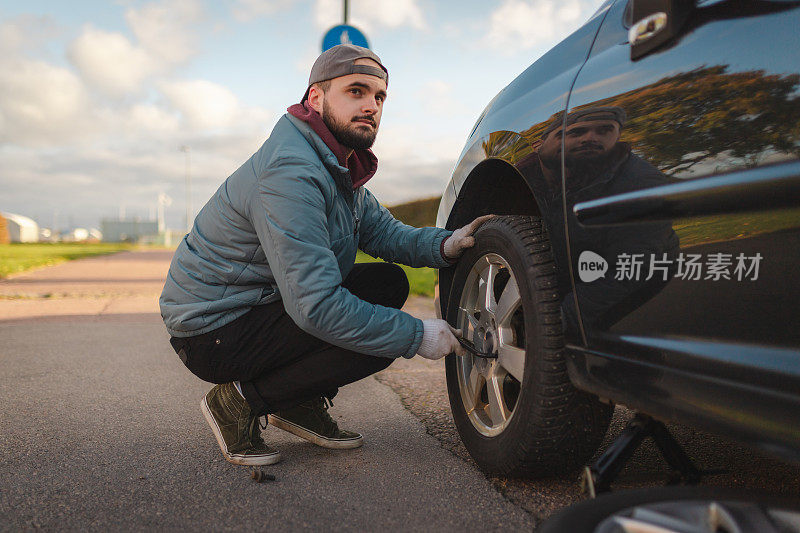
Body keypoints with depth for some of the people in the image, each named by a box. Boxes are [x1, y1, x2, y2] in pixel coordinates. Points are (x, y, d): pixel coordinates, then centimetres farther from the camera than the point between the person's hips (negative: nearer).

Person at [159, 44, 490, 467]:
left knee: (389, 282, 3)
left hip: (263, 302, 10)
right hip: (212, 332, -10)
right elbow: (316, 305, -32)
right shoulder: (290, 172, -27)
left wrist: (443, 245, -11)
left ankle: (303, 404, 9)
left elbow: (384, 232, 10)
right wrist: (417, 336, -25)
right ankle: (241, 401, -6)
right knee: (380, 334, -21)